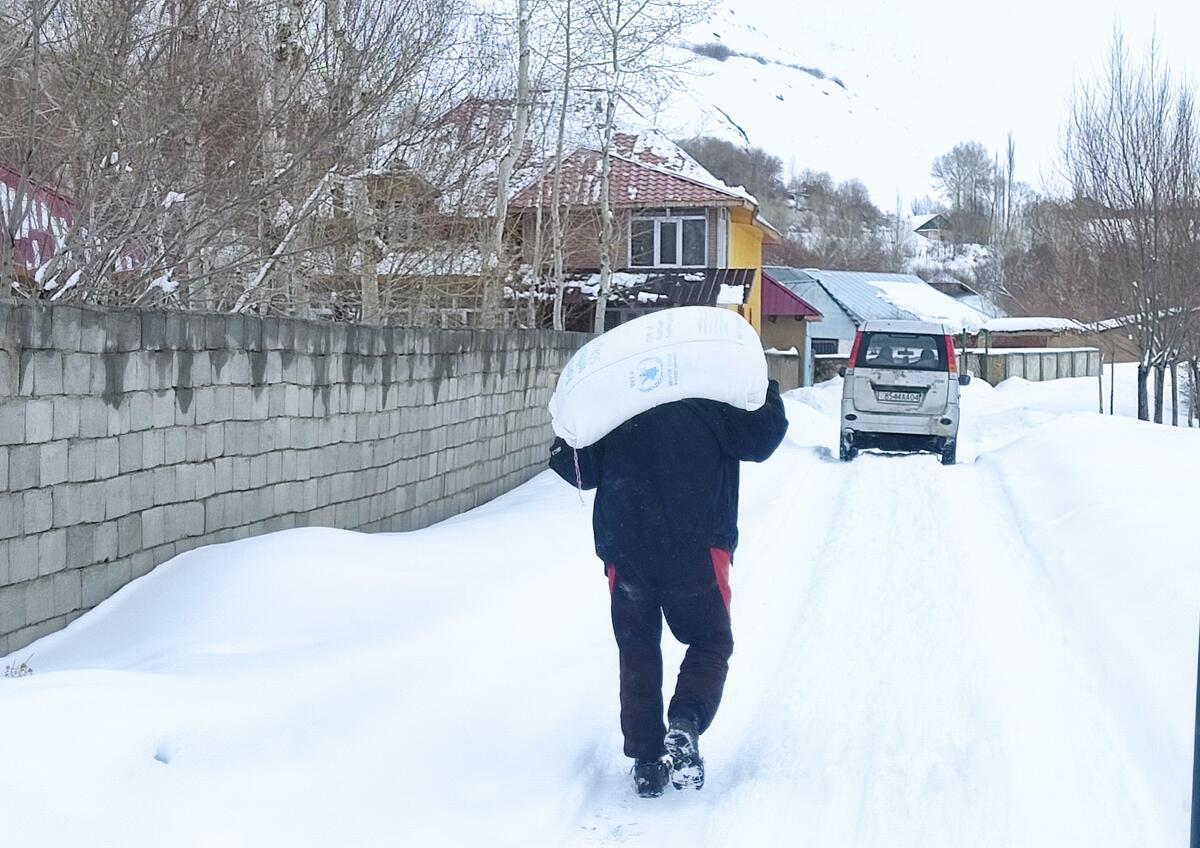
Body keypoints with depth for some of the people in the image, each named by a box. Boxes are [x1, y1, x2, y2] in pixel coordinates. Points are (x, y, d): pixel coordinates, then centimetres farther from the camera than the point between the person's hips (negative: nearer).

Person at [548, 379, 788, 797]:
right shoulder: (709, 403, -1)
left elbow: (579, 470, 8)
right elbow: (761, 438, -1)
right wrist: (767, 394, 16)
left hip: (626, 552, 2)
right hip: (696, 548, -2)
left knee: (637, 652, 12)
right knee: (711, 642, 14)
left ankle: (647, 762, 9)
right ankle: (685, 725, -11)